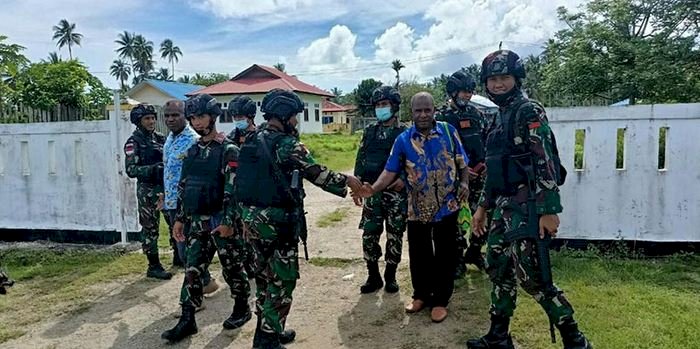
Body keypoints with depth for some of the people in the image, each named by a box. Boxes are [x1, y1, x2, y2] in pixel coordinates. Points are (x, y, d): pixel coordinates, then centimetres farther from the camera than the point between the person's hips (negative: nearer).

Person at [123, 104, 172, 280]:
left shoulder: (159, 138, 10)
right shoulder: (133, 142, -7)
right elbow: (131, 170, -14)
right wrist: (153, 168, -25)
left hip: (165, 186, 6)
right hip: (148, 190, -6)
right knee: (150, 228, 1)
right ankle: (154, 266, 10)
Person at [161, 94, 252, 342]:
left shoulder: (228, 149, -11)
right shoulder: (193, 150, 11)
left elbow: (233, 188, -17)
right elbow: (184, 186, 15)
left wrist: (229, 222, -21)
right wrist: (180, 218, 12)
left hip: (221, 220, -6)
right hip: (197, 221, 6)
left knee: (232, 267, 7)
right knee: (192, 269, 7)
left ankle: (242, 308, 26)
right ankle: (187, 320, 16)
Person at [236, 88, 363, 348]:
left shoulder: (252, 141, 10)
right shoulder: (287, 144, -15)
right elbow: (318, 174, -13)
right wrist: (347, 181, -1)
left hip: (252, 217, 9)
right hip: (278, 221, -8)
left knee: (265, 275, 19)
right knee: (282, 280, 3)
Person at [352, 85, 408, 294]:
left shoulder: (404, 133, -1)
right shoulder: (370, 131, 10)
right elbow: (361, 159, 10)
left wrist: (405, 178, -18)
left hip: (396, 193, -3)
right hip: (372, 192, 3)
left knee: (395, 235, 4)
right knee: (369, 235, 3)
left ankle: (390, 276, 20)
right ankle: (373, 277, 18)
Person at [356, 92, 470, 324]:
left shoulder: (448, 131, -2)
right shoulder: (403, 140, -3)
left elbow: (462, 163, 6)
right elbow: (390, 171, -7)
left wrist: (464, 183, -10)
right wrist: (373, 189, -22)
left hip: (447, 206, -1)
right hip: (418, 209, 1)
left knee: (444, 255, 8)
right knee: (418, 254, 12)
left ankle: (440, 300, 24)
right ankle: (421, 295, 32)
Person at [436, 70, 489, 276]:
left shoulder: (476, 114, 11)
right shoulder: (442, 117, -5)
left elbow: (487, 142, 16)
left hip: (480, 175, 5)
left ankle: (474, 253, 28)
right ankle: (457, 259, 15)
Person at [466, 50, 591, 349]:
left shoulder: (529, 111, -8)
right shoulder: (499, 118, 17)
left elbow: (546, 163, -16)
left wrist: (549, 210, -22)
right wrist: (483, 206, 20)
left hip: (527, 208, -9)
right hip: (504, 207, 9)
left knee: (532, 277, -6)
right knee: (497, 268, 13)